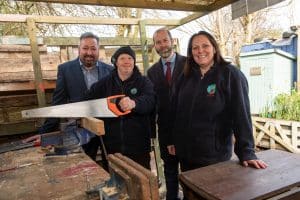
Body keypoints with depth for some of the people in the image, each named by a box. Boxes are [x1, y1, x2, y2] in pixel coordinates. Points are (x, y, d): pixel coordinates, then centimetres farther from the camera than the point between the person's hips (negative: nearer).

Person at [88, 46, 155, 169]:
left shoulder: (143, 82, 1)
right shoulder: (104, 83, 10)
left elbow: (150, 101, -18)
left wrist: (134, 103, -38)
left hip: (139, 144, -2)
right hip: (112, 145, 2)